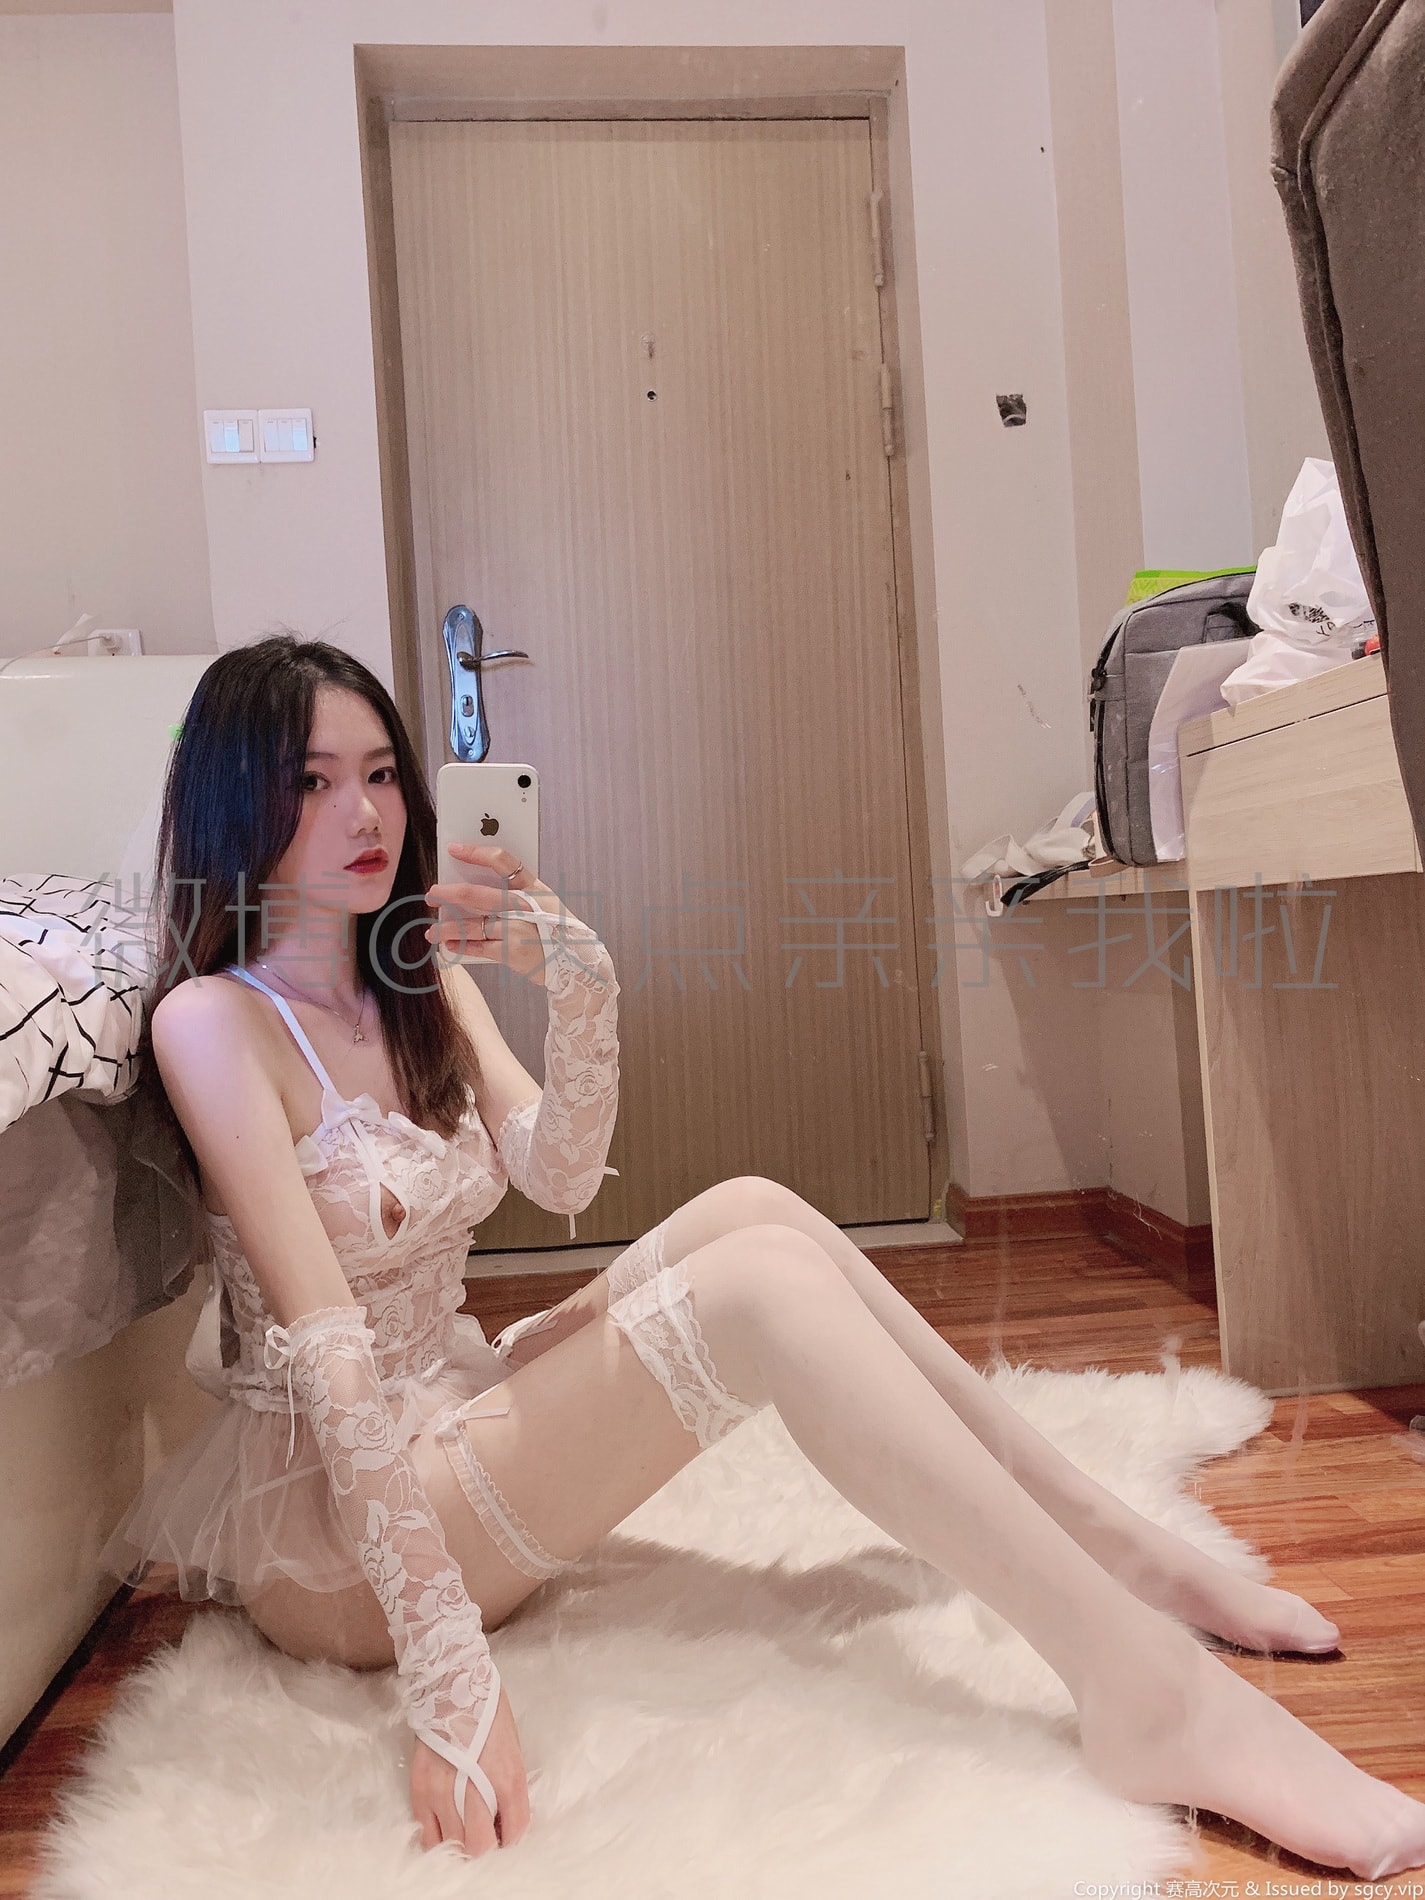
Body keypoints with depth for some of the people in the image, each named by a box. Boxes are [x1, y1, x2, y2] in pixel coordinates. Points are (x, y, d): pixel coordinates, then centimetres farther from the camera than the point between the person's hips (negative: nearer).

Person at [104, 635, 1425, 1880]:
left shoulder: (420, 974, 6)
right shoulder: (213, 1021, -16)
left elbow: (557, 1176, -5)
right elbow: (324, 1342, -25)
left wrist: (582, 994, -23)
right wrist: (446, 1673, -28)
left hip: (455, 1405, 7)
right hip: (324, 1522, -7)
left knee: (752, 1208, -13)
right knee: (765, 1283, -26)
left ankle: (1114, 1547, -6)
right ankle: (1151, 1695, -24)